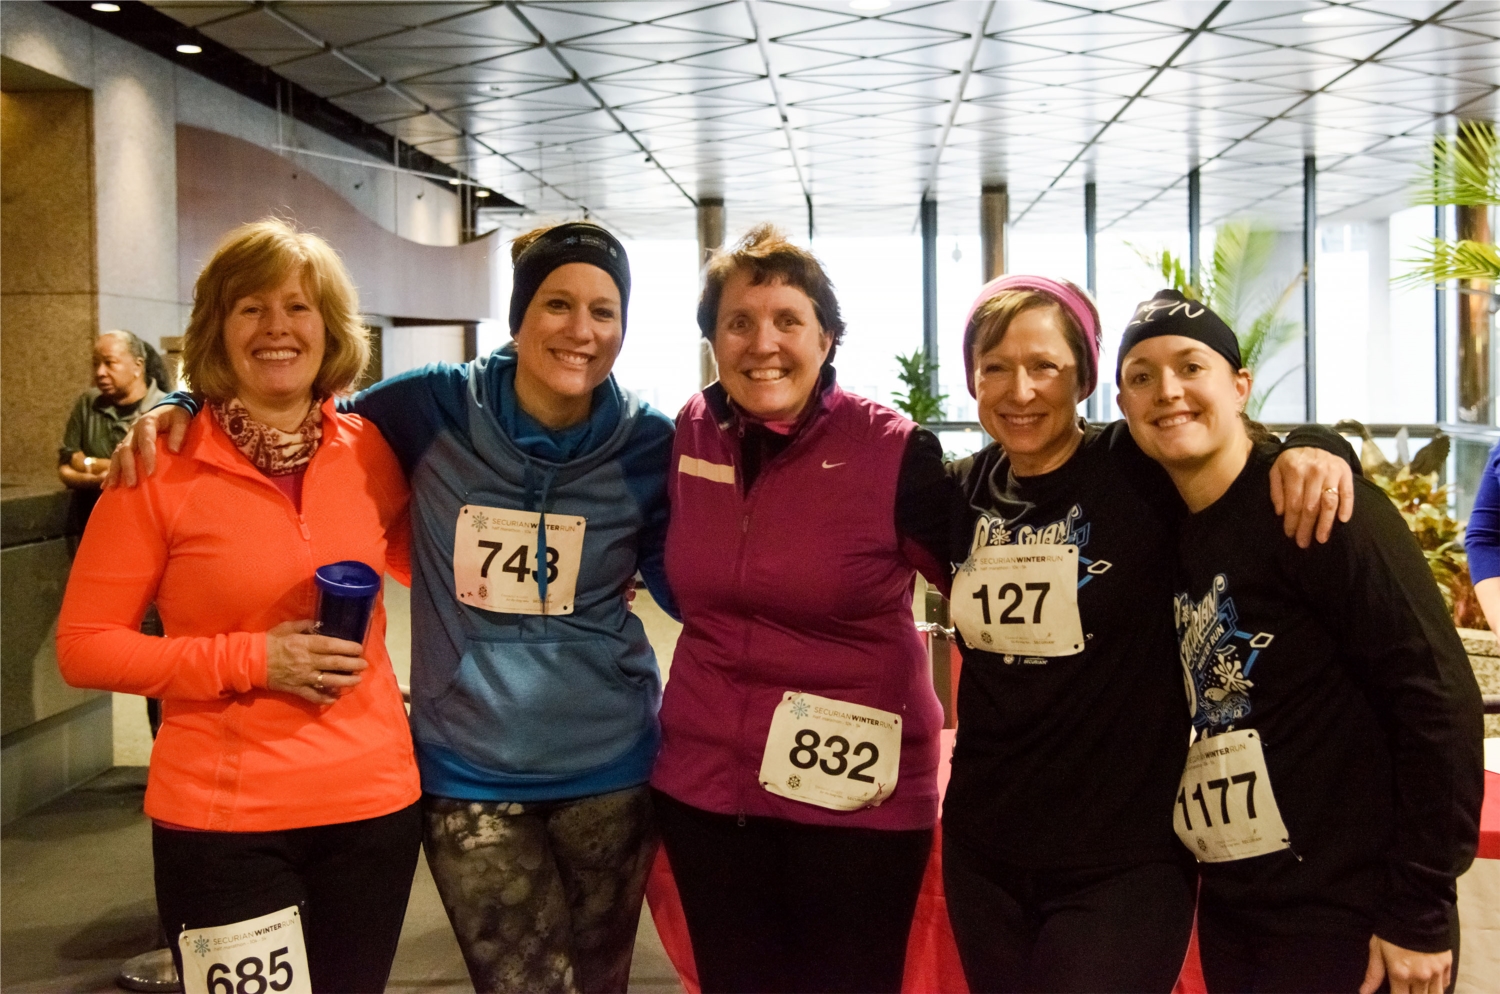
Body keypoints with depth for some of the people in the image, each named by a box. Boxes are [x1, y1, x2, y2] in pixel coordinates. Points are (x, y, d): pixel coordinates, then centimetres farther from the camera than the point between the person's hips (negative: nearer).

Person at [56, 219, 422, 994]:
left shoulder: (370, 451, 1)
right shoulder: (161, 467, -8)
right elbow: (84, 647, -7)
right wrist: (250, 660, -17)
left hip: (373, 801, 3)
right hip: (222, 816, -3)